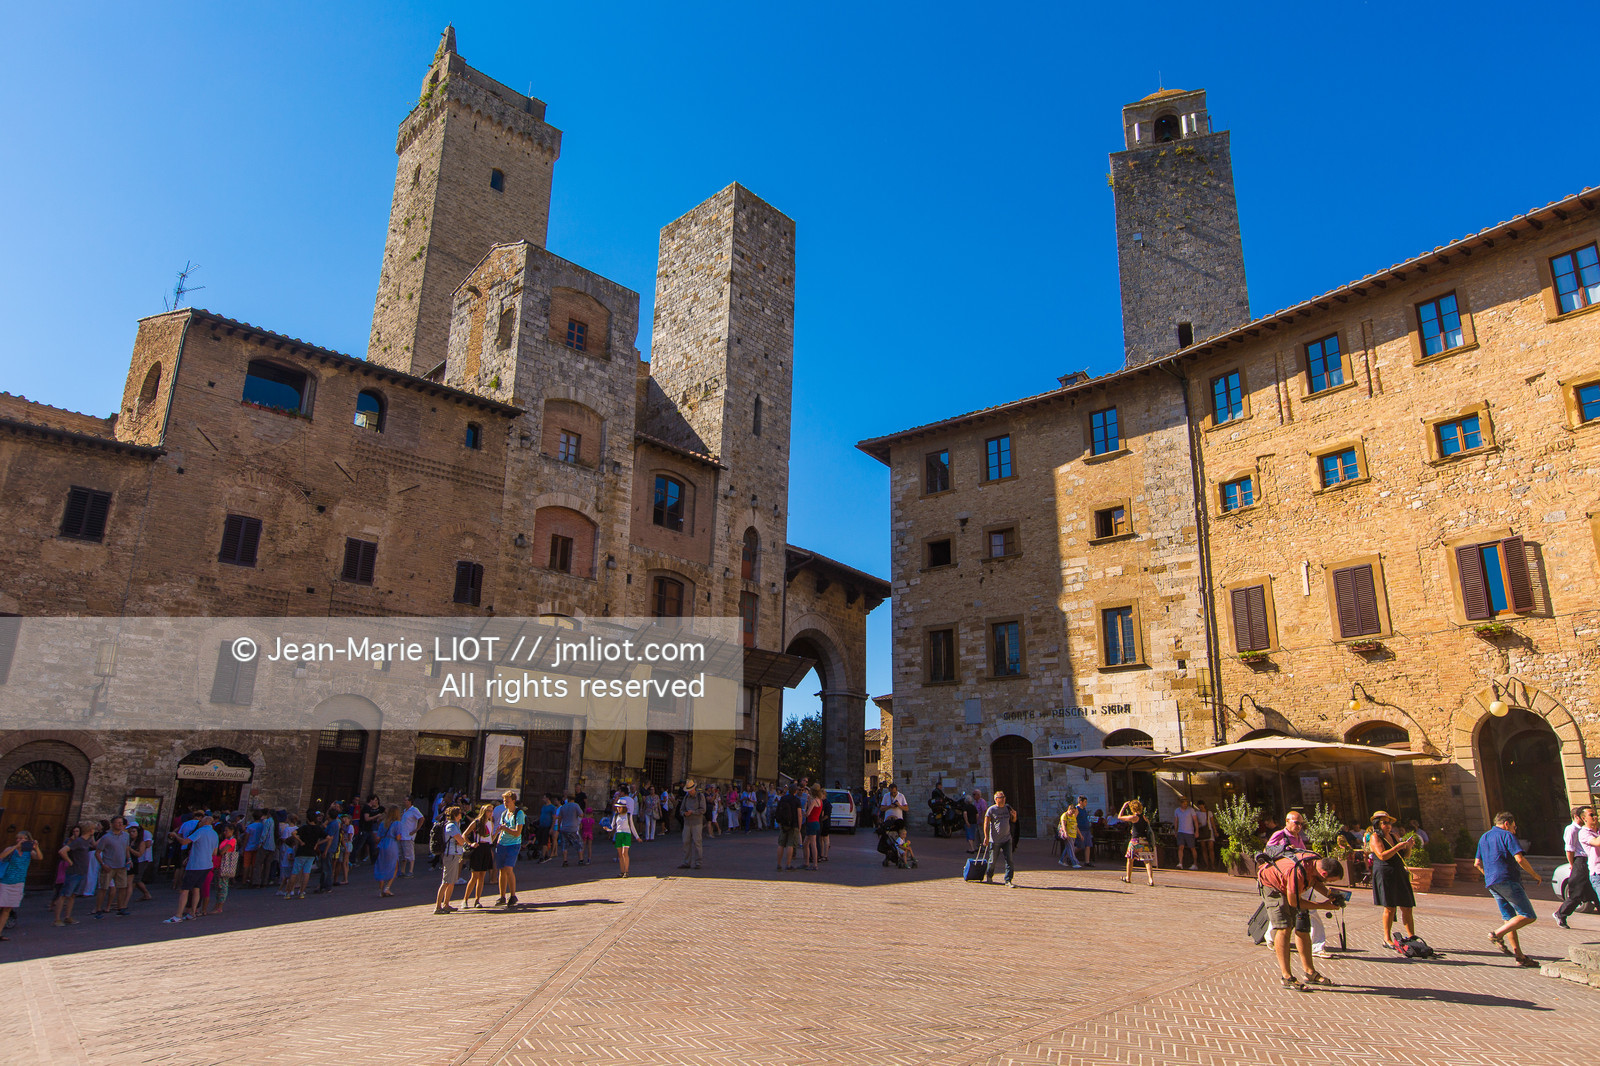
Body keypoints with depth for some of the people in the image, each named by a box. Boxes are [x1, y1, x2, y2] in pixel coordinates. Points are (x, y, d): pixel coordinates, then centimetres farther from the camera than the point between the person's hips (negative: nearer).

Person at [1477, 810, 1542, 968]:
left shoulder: (1483, 838, 22)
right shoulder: (1507, 836, -3)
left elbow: (1478, 863, 24)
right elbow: (1520, 859, -15)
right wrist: (1533, 874, -1)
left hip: (1491, 883, 8)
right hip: (1508, 880, -8)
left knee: (1509, 917, 11)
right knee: (1528, 916, -6)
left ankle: (1519, 956, 7)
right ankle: (1497, 934, -16)